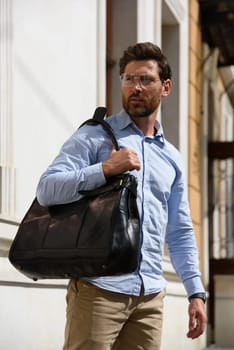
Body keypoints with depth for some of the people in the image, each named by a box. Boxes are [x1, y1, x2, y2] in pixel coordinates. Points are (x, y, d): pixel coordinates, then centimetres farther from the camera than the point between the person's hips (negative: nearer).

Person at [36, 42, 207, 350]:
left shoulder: (172, 158, 18)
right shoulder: (94, 136, 3)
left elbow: (180, 233, 21)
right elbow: (47, 190, -10)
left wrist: (196, 292, 13)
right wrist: (106, 169, -20)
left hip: (151, 295, 5)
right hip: (99, 287, -5)